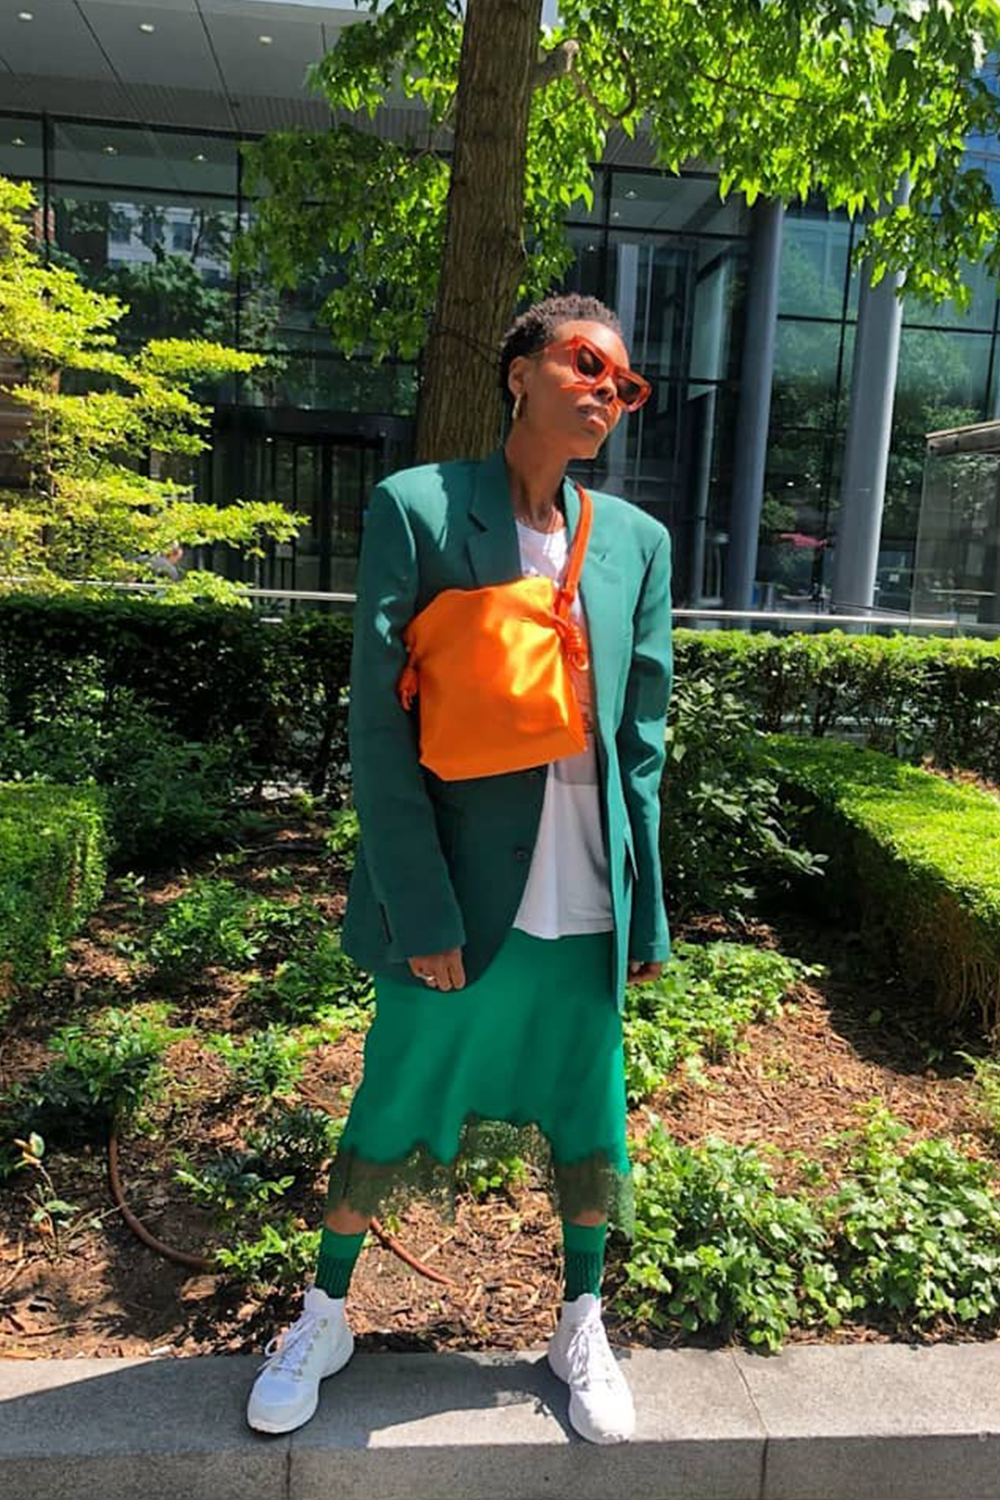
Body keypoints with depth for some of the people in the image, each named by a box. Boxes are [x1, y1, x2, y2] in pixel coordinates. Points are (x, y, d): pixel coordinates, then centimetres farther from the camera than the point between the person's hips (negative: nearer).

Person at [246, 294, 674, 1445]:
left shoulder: (638, 542, 6)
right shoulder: (416, 510, -6)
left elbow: (641, 741, 7)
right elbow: (380, 730, -10)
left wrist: (646, 915, 6)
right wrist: (421, 911, -14)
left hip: (585, 906, 4)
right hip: (459, 903, -3)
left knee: (591, 1125, 15)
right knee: (388, 1117, 13)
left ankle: (581, 1327, 42)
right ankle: (325, 1317, 40)